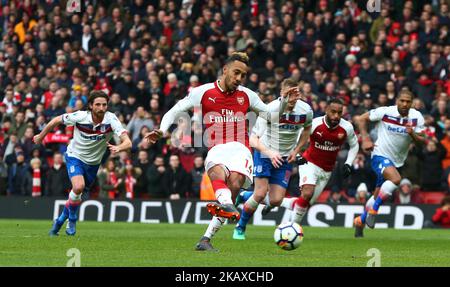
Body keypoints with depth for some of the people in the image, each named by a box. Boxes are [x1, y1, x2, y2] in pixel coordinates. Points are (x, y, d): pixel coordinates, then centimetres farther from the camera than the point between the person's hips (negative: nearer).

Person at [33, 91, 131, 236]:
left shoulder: (111, 119, -24)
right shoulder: (80, 117, -24)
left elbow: (127, 142, -33)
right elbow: (56, 121, -7)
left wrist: (118, 148, -55)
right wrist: (41, 136, 5)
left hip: (93, 162, 3)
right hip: (75, 156, -3)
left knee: (76, 195, 14)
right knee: (78, 187, -27)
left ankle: (60, 220, 40)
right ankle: (72, 219, -2)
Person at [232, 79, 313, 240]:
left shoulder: (305, 110, -11)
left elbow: (307, 129, 13)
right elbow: (253, 140, -25)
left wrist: (296, 151, 1)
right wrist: (269, 153, -41)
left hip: (286, 158, 4)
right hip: (265, 153, -4)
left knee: (276, 201, -5)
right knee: (261, 193, -18)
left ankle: (245, 196, 26)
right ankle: (240, 227, 5)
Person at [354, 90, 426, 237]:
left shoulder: (417, 117, -4)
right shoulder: (385, 112, -13)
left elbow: (422, 141, -4)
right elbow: (361, 119, -3)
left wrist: (413, 134, -25)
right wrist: (365, 139, -12)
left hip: (397, 161, 5)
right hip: (380, 155, -5)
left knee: (378, 196, 13)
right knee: (395, 178, -32)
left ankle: (361, 221, 33)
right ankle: (373, 210, -18)